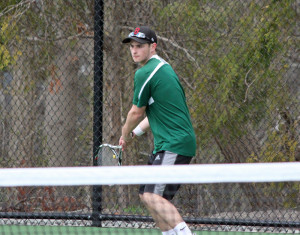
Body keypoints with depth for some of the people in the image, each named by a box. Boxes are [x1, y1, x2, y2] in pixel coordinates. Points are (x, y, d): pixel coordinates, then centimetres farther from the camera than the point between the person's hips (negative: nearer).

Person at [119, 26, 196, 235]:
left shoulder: (145, 73, -12)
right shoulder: (163, 67, 19)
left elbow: (136, 113, -3)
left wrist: (125, 135, 15)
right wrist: (134, 133, 25)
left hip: (174, 145, -11)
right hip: (166, 145, 11)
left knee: (154, 196, -21)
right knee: (146, 195, 15)